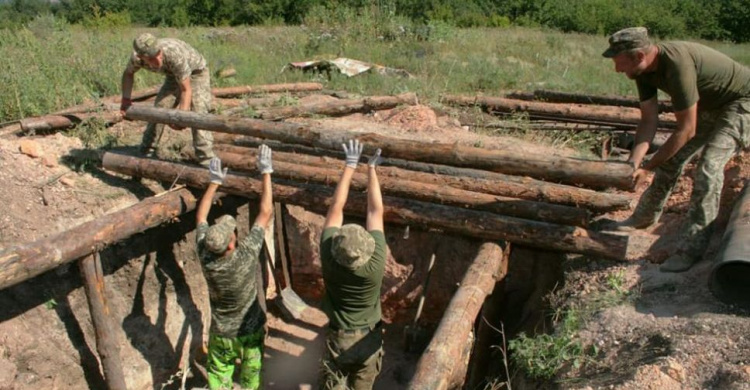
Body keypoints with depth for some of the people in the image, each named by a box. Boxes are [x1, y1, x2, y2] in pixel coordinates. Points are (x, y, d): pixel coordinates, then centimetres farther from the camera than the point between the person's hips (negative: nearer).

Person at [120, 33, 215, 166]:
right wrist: (126, 99, -10)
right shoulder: (137, 57, -23)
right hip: (173, 76, 6)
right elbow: (128, 73, 2)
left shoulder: (175, 55, -41)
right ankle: (146, 153, 16)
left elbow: (186, 90, -33)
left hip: (196, 73, -6)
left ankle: (206, 162, -20)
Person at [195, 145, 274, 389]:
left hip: (220, 335, 2)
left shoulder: (205, 256, -22)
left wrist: (215, 182, -1)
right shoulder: (247, 255, -31)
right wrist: (266, 172, -19)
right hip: (250, 332, -2)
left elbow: (200, 217, -6)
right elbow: (266, 213, -23)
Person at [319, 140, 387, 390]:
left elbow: (336, 209, -15)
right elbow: (375, 211, -17)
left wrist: (350, 166, -9)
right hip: (369, 340, 0)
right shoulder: (376, 263, -26)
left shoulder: (329, 258, -24)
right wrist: (371, 168, -9)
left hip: (338, 339, 0)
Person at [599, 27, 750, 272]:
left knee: (709, 164, -21)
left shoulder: (677, 63, -37)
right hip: (710, 105, 9)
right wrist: (634, 161, -23)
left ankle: (692, 247, -17)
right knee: (672, 157, 7)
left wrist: (647, 167, -26)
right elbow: (649, 120, -10)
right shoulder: (644, 69, -11)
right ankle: (644, 217, 24)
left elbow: (686, 130, -32)